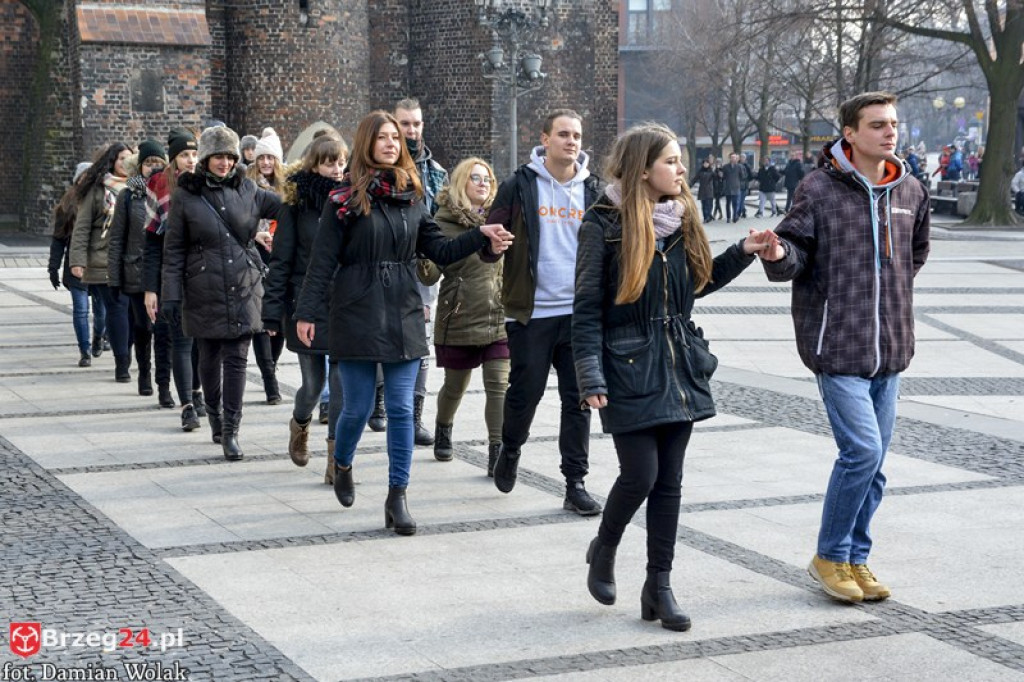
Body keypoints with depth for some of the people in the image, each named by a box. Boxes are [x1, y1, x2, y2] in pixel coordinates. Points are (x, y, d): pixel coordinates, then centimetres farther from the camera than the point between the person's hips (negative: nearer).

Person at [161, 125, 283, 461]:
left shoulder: (246, 189, 5)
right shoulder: (186, 195, 0)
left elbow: (285, 206, 16)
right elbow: (174, 249, 1)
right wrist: (171, 294, -3)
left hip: (243, 289, 1)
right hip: (204, 291, -1)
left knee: (237, 359, -4)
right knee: (209, 357, 11)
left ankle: (230, 431, -2)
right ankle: (214, 412, 35)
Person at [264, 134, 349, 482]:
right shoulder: (297, 205, -1)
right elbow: (280, 261, -1)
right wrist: (273, 310, -5)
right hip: (307, 306, -1)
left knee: (342, 380, -6)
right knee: (313, 381, 8)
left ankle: (336, 457, 3)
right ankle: (300, 424, 41)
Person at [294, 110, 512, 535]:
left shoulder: (411, 196, 9)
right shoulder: (346, 199, -3)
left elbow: (439, 251, 10)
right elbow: (322, 260, -4)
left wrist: (481, 237, -4)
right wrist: (306, 313, -7)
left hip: (404, 315, 3)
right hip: (357, 315, -3)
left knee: (401, 409, 0)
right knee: (358, 407, 4)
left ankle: (397, 495, 5)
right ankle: (341, 465, 35)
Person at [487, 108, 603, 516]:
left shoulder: (593, 190, 7)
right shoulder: (520, 186, -2)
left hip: (579, 311, 3)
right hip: (531, 310, -3)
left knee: (578, 398, 3)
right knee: (525, 392, 3)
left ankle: (575, 483, 10)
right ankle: (510, 451, 33)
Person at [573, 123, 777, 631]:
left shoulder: (682, 219, 8)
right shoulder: (605, 223, -9)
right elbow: (587, 307, -10)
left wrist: (743, 252, 8)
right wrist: (591, 378, -15)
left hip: (678, 369, 6)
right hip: (629, 372, -6)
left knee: (669, 481, 7)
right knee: (640, 475, -8)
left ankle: (658, 587, 14)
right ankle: (604, 548, 22)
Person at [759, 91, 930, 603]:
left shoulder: (910, 192, 9)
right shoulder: (819, 188, -7)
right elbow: (796, 251, -8)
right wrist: (777, 254, -29)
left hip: (889, 349, 6)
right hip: (837, 345, -6)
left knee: (873, 461, 10)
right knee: (862, 450, -13)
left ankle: (856, 559, 23)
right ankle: (829, 556, 4)